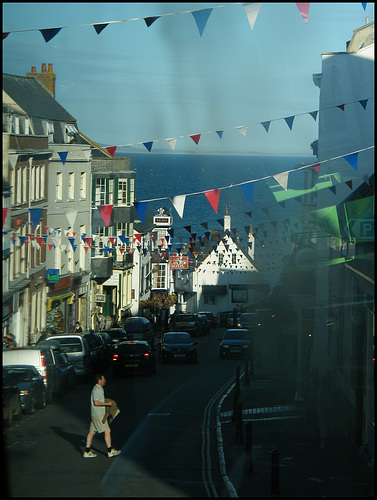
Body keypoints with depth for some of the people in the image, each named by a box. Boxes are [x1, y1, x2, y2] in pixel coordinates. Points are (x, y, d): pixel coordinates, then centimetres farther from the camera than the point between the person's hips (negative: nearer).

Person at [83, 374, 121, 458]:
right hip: (98, 414, -10)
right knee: (107, 431, -4)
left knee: (92, 432, 8)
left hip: (94, 415, 10)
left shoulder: (98, 389, 17)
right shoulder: (97, 389, -16)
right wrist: (107, 404, -16)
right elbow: (96, 402, -22)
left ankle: (87, 452, 8)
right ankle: (110, 451, 2)